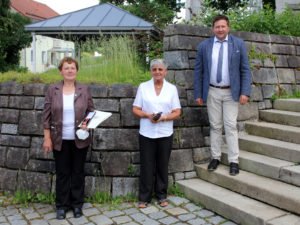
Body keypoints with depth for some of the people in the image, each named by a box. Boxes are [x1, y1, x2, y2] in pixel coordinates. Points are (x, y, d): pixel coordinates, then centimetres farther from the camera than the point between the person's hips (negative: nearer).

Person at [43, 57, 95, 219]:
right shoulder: (52, 90, -2)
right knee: (62, 173, 9)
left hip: (80, 139, 1)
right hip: (60, 140, 0)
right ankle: (62, 205, 22)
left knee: (78, 172, 10)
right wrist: (47, 138, -5)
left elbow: (91, 112, 5)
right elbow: (47, 115, -1)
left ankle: (77, 204, 24)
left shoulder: (84, 90, 0)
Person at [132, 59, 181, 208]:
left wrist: (164, 117, -17)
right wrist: (147, 115, -17)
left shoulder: (172, 88, 3)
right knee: (147, 166, 4)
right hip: (146, 134, 0)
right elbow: (135, 110, 1)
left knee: (162, 165, 10)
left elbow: (177, 112, 1)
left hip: (165, 134, 1)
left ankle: (162, 195, 25)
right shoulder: (143, 87, 2)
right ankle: (144, 197, 17)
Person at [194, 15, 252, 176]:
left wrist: (245, 92, -10)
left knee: (230, 126, -1)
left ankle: (233, 161, 7)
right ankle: (215, 158, 19)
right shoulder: (204, 46, 2)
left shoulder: (239, 44, 0)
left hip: (231, 92, -1)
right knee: (215, 126, 9)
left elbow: (245, 69, -1)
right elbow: (198, 71, 4)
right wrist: (198, 94, 0)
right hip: (212, 92, 2)